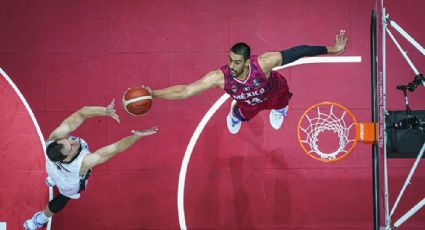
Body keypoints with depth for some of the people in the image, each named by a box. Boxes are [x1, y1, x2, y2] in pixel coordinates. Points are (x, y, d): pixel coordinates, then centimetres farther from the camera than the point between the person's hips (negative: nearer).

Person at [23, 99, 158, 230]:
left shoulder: (56, 138, -43)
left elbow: (81, 113, -44)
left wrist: (105, 111, -55)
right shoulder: (81, 163, -51)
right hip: (69, 184, -3)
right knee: (63, 199, 31)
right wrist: (137, 136, -48)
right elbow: (115, 149, -47)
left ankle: (52, 180, 76)